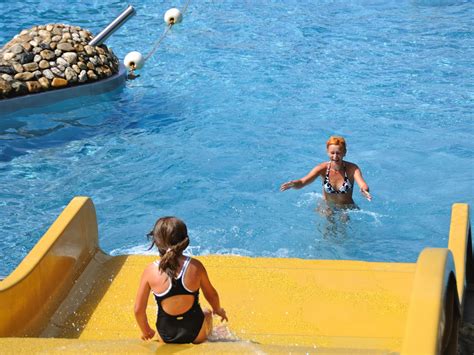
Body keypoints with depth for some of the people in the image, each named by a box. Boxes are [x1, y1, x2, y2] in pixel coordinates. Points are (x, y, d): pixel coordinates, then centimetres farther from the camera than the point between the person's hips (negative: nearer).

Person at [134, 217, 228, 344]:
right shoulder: (195, 266, -15)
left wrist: (145, 331, 13)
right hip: (196, 333, 1)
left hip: (166, 336, 0)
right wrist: (218, 310, 25)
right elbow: (211, 295, 2)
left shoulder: (150, 271, -16)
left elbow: (138, 310, -8)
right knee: (207, 313, 36)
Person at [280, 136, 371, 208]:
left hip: (347, 209, 0)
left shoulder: (352, 169, -14)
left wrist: (364, 190, -57)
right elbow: (303, 181, -25)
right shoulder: (323, 168, -12)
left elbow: (362, 184, -32)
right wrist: (293, 184, -49)